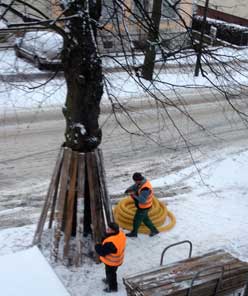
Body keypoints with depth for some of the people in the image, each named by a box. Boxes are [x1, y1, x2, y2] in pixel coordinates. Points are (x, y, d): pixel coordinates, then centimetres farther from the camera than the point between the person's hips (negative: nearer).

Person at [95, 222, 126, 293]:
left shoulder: (110, 243, -45)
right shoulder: (121, 233, -19)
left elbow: (102, 252, -30)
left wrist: (97, 246, -15)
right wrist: (108, 234, -17)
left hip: (111, 261, -7)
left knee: (110, 273, 21)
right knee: (109, 272, 34)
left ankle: (113, 287, 46)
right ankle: (108, 280, 61)